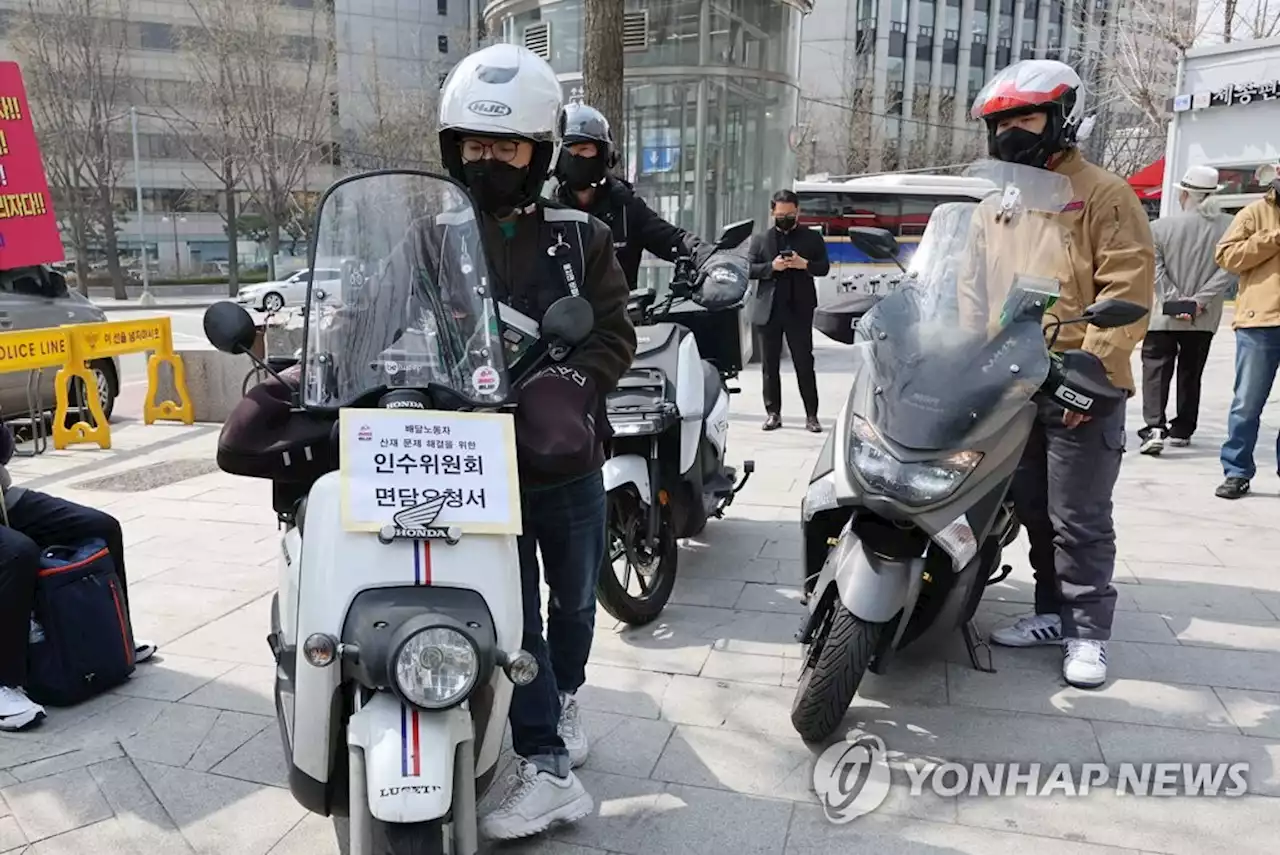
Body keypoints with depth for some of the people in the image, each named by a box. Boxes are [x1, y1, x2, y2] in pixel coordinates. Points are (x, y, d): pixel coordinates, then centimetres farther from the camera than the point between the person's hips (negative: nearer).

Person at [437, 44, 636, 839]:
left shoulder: (582, 236, 2)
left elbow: (616, 334, -3)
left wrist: (567, 384, -21)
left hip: (569, 455, 2)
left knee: (575, 597, 20)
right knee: (510, 615, 2)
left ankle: (566, 697, 47)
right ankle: (548, 769, 14)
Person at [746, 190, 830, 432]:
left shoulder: (812, 238, 10)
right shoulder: (760, 239, 11)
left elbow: (824, 267, 6)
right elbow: (748, 269, 4)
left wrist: (805, 264, -13)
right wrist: (771, 267, -12)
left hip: (799, 310, -1)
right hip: (769, 310, 1)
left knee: (805, 363, -1)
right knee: (770, 365, 5)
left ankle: (811, 415, 3)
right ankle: (773, 413, 12)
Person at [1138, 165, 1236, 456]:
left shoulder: (1161, 226, -8)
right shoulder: (1229, 227, -3)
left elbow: (1155, 269, -13)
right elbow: (1229, 268, -10)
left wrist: (1175, 300, -12)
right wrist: (1201, 300, -11)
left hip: (1163, 316, -2)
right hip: (1204, 319, 3)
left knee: (1156, 370, 2)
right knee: (1191, 374, 15)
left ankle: (1155, 428, -14)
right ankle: (1182, 430, 23)